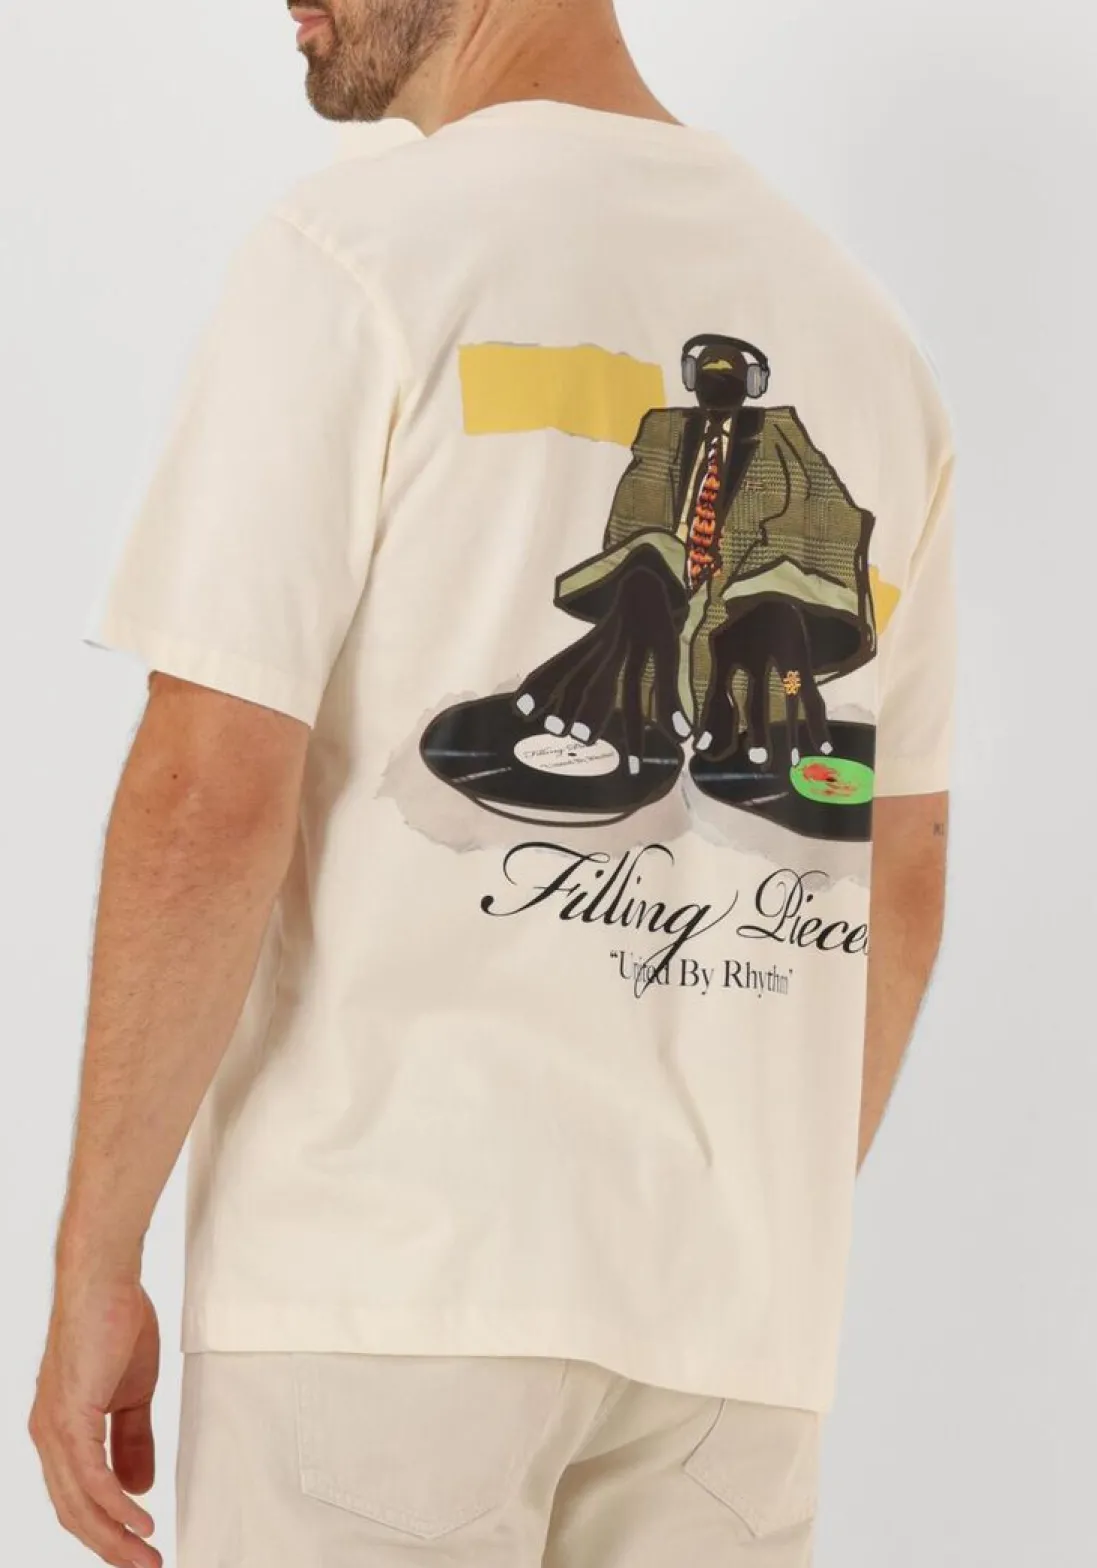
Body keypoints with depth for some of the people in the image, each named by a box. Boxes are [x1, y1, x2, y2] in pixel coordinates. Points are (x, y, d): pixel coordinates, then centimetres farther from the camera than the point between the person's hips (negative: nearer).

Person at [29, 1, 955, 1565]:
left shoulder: (355, 254, -6)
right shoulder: (865, 326, 12)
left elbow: (209, 799, -13)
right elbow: (900, 880, 15)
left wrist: (95, 1267, -6)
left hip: (392, 1275, -5)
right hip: (735, 1322, 6)